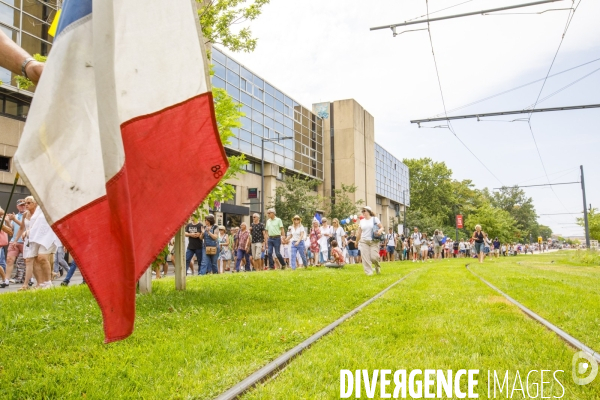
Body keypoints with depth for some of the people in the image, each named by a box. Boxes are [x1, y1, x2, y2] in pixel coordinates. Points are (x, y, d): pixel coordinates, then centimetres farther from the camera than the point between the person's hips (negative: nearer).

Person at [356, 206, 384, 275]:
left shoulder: (375, 219, 3)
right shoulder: (361, 221, 12)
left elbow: (382, 227, 3)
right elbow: (359, 232, 16)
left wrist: (380, 230, -19)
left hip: (374, 241, -3)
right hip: (364, 241, 3)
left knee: (374, 257, -10)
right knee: (365, 258, -6)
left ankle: (377, 266, 23)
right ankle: (369, 272, 1)